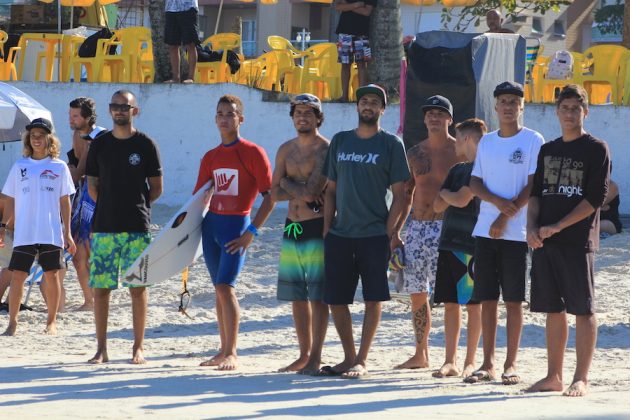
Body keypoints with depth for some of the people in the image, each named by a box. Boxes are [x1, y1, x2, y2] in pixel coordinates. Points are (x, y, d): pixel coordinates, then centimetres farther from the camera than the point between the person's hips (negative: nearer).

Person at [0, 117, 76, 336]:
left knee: (52, 275, 2)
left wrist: (67, 232, 4)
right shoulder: (20, 166, 8)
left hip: (51, 233, -1)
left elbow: (64, 201, 7)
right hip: (23, 233, 1)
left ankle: (51, 322, 14)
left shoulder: (59, 167, 5)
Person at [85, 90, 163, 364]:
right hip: (104, 226, 2)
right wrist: (111, 207, 6)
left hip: (137, 227, -2)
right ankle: (101, 349, 6)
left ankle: (138, 348, 6)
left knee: (137, 287, -1)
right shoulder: (99, 145, 9)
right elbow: (92, 187, 14)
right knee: (100, 287, 0)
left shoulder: (145, 145, 1)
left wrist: (135, 206, 4)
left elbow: (157, 189, 4)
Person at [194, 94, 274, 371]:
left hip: (236, 224, -6)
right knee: (220, 289, 9)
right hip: (211, 224, 6)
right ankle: (224, 351, 14)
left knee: (224, 286, -15)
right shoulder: (210, 157, 12)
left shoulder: (253, 153, -7)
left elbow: (270, 196, -10)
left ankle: (232, 354, -12)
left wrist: (252, 232, -15)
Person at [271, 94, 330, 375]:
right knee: (297, 296, 9)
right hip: (292, 227, 7)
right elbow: (275, 193, 8)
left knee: (318, 296, -6)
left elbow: (314, 188, -18)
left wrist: (287, 183, -3)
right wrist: (300, 192, -8)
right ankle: (304, 355, 17)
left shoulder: (325, 149, -7)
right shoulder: (286, 150, 13)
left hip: (317, 228, -7)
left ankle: (315, 357, -4)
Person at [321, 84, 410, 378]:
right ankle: (349, 357, 17)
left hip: (375, 235, -4)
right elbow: (331, 190, 14)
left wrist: (390, 232, -10)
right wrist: (327, 230, 6)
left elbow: (399, 194, -2)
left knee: (373, 299, -4)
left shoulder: (391, 144, 0)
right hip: (339, 234, 4)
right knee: (335, 299, 4)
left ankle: (362, 360, 3)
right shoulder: (340, 141, 12)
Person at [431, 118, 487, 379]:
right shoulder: (457, 170, 18)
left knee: (473, 304, 0)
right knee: (450, 303, 5)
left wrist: (446, 193, 4)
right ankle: (450, 362, 8)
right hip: (450, 242, 7)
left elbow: (462, 200, -15)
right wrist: (448, 196, -6)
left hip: (471, 246, -7)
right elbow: (438, 206, 13)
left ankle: (470, 362, 4)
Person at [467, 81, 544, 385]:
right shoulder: (486, 142, 14)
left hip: (516, 232, -4)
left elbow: (533, 186, -7)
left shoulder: (533, 140, -1)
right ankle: (487, 364, 9)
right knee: (487, 299, 5)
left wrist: (505, 218, -12)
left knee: (513, 300, -2)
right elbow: (475, 183, 9)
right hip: (485, 231, 5)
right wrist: (497, 201, -11)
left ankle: (511, 365, 3)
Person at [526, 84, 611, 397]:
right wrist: (532, 227, -2)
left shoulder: (596, 149, -1)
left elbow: (595, 198, -8)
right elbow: (536, 193, 17)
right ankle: (554, 376, 12)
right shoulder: (547, 150, 17)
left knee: (582, 309, -5)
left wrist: (557, 226, -13)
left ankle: (581, 379, -5)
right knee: (553, 309, 8)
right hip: (544, 241, 6)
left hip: (577, 241, -6)